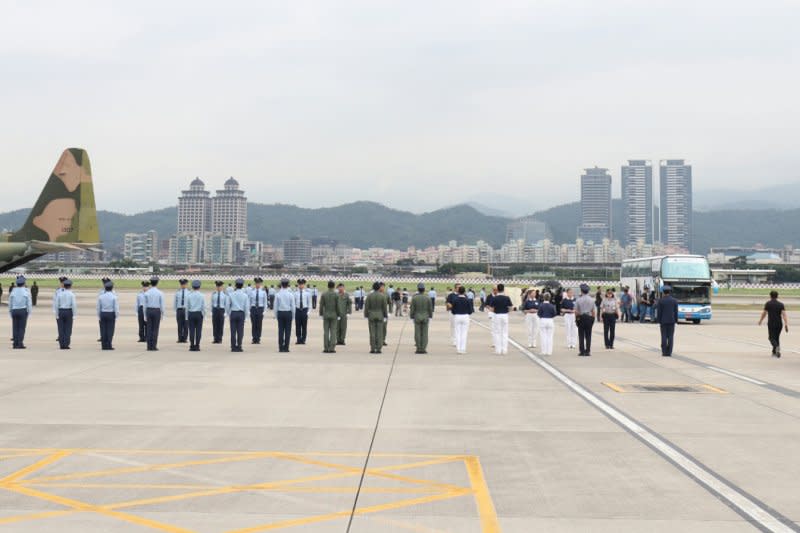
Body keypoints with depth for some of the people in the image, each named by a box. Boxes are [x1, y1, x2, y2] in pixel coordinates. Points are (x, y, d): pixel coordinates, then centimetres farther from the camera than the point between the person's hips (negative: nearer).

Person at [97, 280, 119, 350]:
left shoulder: (100, 296, 2)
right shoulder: (114, 297, -7)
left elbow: (98, 307, 7)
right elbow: (116, 308, -8)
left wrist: (99, 316, 14)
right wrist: (117, 316, -1)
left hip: (103, 314, 3)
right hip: (111, 314, -3)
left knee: (103, 330, 7)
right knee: (110, 330, -1)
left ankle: (104, 345, 8)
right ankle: (109, 345, -2)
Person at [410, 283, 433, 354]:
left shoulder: (414, 298, -6)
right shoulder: (428, 298, -3)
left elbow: (412, 309, -4)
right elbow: (430, 309, 1)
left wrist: (411, 317, 7)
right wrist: (430, 316, 14)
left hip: (417, 317, -1)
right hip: (425, 317, 1)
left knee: (417, 333, 3)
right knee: (424, 333, 3)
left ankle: (418, 348, 2)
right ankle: (423, 348, 1)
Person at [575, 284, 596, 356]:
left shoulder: (578, 300, -7)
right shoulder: (591, 300, 0)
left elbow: (576, 311, -6)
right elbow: (593, 311, 2)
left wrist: (576, 320, 5)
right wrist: (593, 319, 11)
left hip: (581, 318, -2)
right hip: (589, 318, 2)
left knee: (581, 335, 3)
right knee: (588, 336, 6)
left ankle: (582, 351, 2)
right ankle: (587, 352, 5)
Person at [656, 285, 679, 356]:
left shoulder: (660, 300, -5)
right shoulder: (674, 300, 0)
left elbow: (659, 312, -5)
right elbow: (676, 312, 0)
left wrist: (659, 321, 2)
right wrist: (676, 321, 8)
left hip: (663, 321, -1)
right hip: (671, 321, 1)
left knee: (664, 336, 1)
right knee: (670, 337, 2)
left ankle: (664, 352, -1)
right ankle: (669, 352, -1)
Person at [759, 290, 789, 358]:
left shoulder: (768, 304, -2)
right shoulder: (781, 304, 3)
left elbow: (764, 313, 4)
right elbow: (784, 314, -8)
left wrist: (760, 320, 22)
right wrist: (786, 324, -13)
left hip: (771, 324, -3)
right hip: (779, 324, 3)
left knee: (772, 338, -1)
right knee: (777, 338, 18)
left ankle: (777, 347, -30)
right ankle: (774, 352, 22)